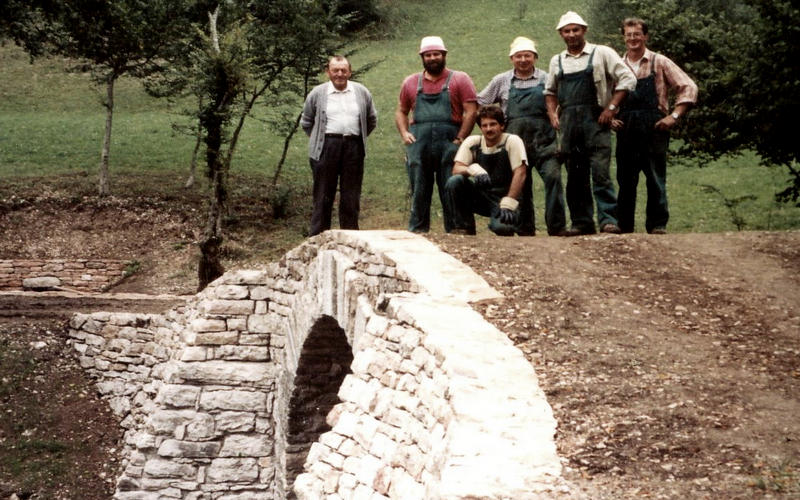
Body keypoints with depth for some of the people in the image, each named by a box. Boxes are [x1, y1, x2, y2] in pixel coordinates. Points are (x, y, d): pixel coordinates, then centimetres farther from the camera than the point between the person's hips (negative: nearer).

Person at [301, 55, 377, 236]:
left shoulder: (362, 92, 10)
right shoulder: (317, 93, 5)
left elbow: (372, 120, 20)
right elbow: (306, 122, 14)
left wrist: (356, 138, 13)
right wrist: (319, 140, 7)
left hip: (353, 148, 2)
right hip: (326, 148, -2)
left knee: (351, 197, 5)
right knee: (323, 196, 0)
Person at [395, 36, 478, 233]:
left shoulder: (459, 80, 5)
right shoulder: (411, 82, 16)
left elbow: (471, 112, -2)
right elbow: (401, 111, 21)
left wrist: (460, 140, -9)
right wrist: (404, 133, 3)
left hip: (449, 144, -3)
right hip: (418, 145, 3)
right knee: (419, 192, 5)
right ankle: (417, 230, 11)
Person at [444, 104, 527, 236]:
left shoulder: (513, 141, -8)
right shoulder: (472, 142, 1)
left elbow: (520, 173, -16)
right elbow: (456, 169, -9)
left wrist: (508, 204, -24)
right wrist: (474, 170, -31)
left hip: (503, 196, -3)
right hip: (481, 196, 4)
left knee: (501, 227, -34)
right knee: (454, 182, -23)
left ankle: (508, 220, 4)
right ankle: (463, 228, -10)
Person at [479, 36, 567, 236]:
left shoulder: (546, 79, 9)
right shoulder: (502, 81, 12)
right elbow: (478, 103, 18)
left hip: (543, 141, -2)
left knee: (553, 176, -17)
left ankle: (557, 226, -15)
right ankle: (525, 229, 13)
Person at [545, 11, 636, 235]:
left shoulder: (602, 53, 4)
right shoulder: (557, 61, 18)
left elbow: (627, 79, 0)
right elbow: (550, 91, 27)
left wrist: (611, 108, -8)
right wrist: (552, 114, 9)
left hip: (595, 119, -4)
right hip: (568, 122, 4)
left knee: (600, 171, -13)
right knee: (575, 175, 5)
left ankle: (608, 219, -13)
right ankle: (582, 222, 10)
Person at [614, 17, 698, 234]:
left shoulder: (659, 62, 5)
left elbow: (688, 88, 3)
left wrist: (674, 116, -7)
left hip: (653, 130, -2)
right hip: (625, 131, 2)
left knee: (656, 181, -3)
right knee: (625, 182, 4)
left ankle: (658, 226, 2)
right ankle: (624, 227, 8)